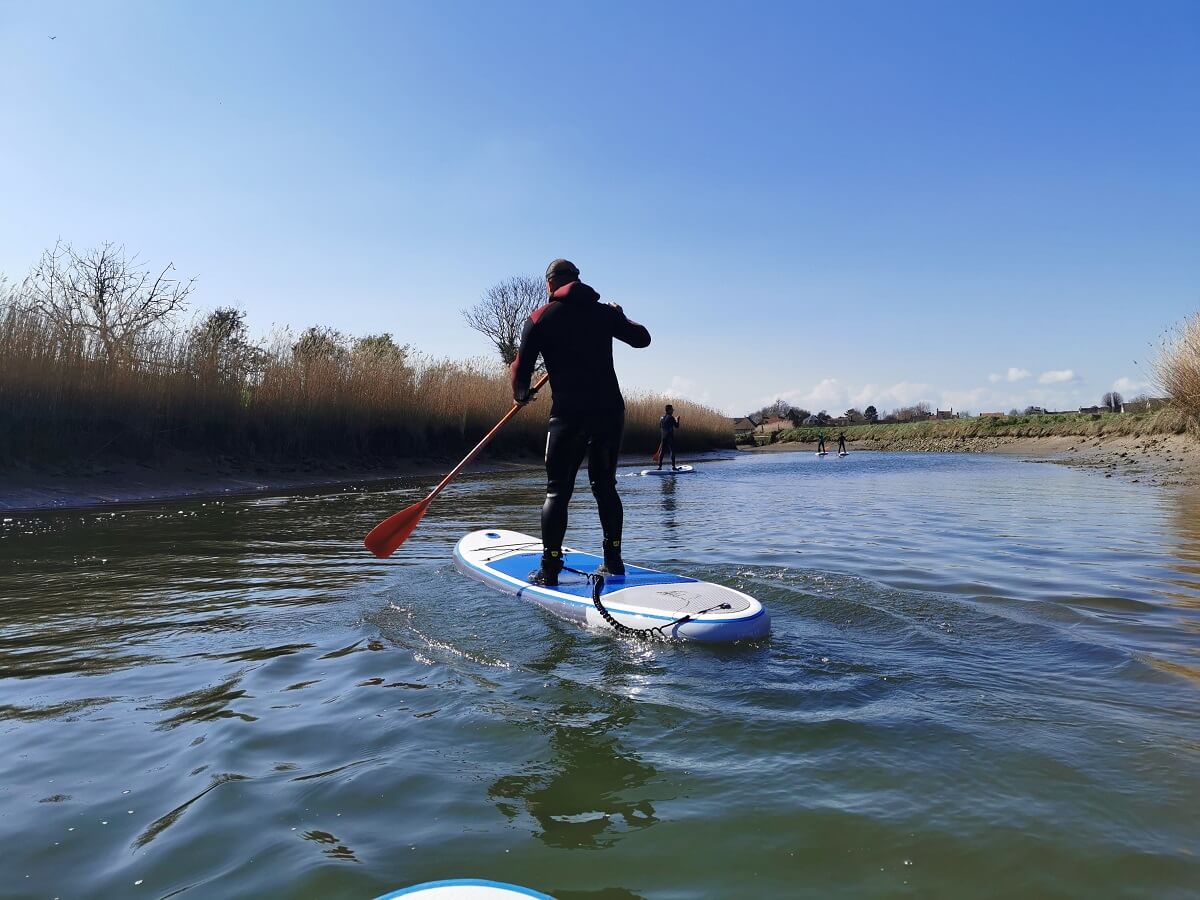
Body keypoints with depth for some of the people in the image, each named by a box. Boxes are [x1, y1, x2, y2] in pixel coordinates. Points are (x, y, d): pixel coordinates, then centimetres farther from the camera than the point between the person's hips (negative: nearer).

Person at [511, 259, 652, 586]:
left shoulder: (540, 318, 3)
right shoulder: (604, 312, 13)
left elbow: (521, 368, 1)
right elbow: (642, 338, 24)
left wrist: (521, 395, 21)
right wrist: (620, 318, 42)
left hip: (569, 413, -4)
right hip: (610, 410, 4)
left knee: (558, 490, 1)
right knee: (605, 486, 14)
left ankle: (549, 569, -3)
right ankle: (613, 561, 16)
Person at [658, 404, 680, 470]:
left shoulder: (662, 418, 10)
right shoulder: (671, 417, -11)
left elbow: (660, 429, 15)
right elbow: (677, 426, -9)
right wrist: (677, 420, 6)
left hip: (663, 438, 6)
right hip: (670, 437, -6)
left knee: (662, 451, 7)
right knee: (672, 452, 2)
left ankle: (659, 466, 5)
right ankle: (673, 466, 1)